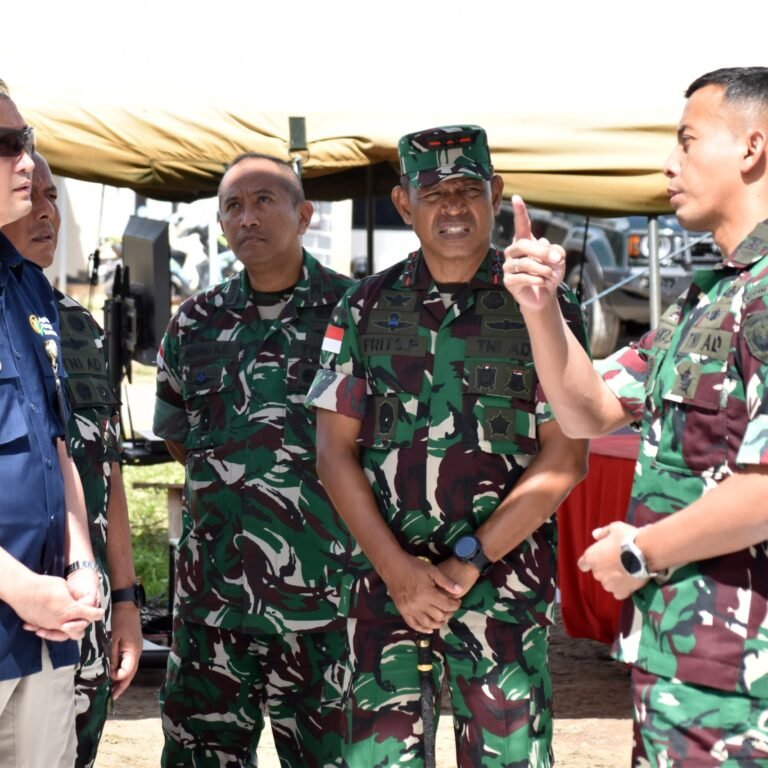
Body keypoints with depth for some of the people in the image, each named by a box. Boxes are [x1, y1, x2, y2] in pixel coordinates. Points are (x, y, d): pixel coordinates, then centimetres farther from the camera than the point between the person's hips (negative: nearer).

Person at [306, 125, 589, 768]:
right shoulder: (366, 309, 8)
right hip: (385, 574, 2)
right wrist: (398, 569, -6)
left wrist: (468, 561, -9)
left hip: (504, 578, -2)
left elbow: (565, 458, -4)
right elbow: (335, 451, 5)